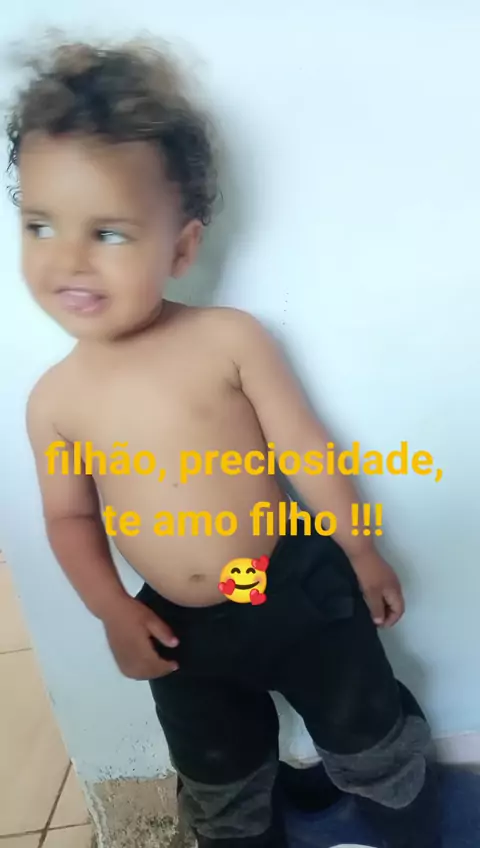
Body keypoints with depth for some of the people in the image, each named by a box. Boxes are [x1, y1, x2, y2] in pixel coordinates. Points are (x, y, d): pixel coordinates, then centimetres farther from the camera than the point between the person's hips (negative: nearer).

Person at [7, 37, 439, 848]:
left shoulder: (229, 338, -18)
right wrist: (113, 612, -4)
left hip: (300, 588, -2)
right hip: (181, 630, 3)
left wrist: (363, 554, -3)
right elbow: (71, 518, 3)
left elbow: (308, 450, -11)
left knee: (371, 738, 22)